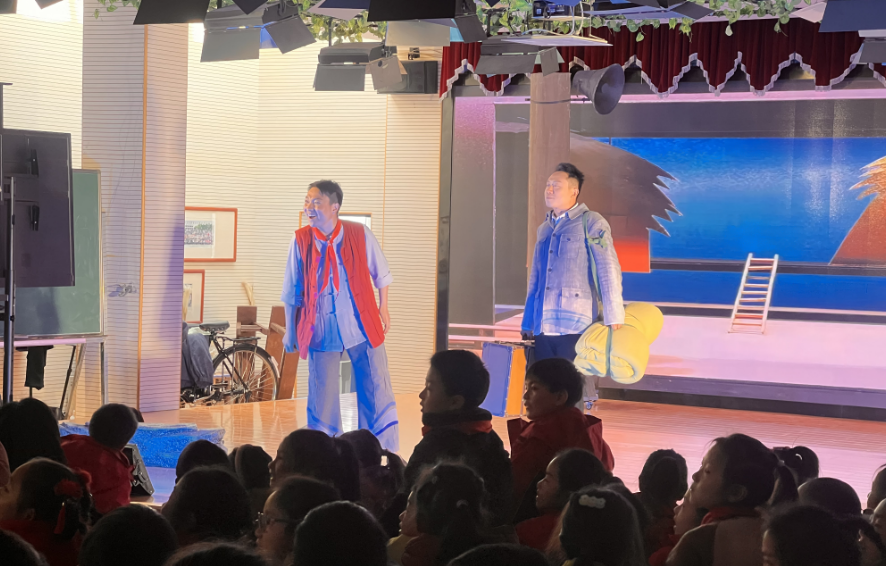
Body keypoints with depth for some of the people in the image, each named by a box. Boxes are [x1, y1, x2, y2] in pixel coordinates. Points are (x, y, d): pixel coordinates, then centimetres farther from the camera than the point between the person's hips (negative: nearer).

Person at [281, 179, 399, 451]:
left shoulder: (360, 235, -6)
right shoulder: (300, 240, -5)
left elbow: (380, 274, 10)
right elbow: (292, 291, 5)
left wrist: (383, 307, 13)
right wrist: (290, 330, 8)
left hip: (362, 325, 0)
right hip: (321, 330, 0)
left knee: (377, 392, 2)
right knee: (322, 398, 3)